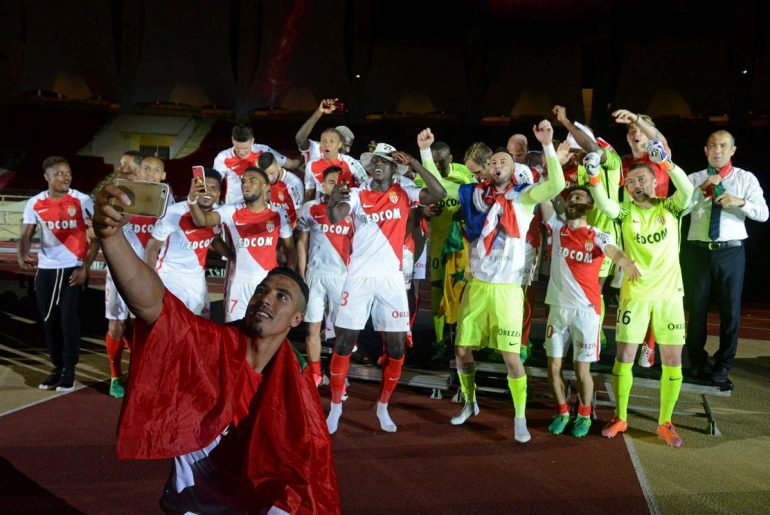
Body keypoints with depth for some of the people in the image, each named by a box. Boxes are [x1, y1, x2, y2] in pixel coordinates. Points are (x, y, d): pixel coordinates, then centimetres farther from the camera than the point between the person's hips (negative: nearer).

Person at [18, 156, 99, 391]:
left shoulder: (82, 201, -6)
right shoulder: (34, 203, 1)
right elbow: (26, 236, -5)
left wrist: (85, 267, -12)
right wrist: (22, 257, -27)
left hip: (74, 268, -3)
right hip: (45, 269, 3)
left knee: (68, 318, -7)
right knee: (49, 320, 8)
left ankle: (69, 370, 7)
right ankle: (57, 368, 22)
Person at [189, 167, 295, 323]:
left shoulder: (278, 214, -4)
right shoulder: (231, 211, -7)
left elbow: (290, 248, 4)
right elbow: (202, 220, -24)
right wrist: (192, 201, -44)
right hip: (239, 282, 0)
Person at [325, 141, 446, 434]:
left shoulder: (404, 193, 4)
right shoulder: (357, 194, 3)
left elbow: (439, 194, -11)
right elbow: (335, 217, -15)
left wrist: (413, 163, -13)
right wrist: (333, 201, -38)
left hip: (391, 278, 1)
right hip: (359, 277, 0)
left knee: (396, 348, 3)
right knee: (343, 343, 1)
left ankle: (383, 406, 22)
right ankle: (336, 406, 16)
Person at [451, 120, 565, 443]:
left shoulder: (524, 196, -3)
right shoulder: (475, 194, 5)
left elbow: (556, 185, -21)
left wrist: (547, 145, -29)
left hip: (507, 289, -3)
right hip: (476, 285, 4)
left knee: (511, 356, -4)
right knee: (462, 349, 10)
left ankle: (520, 419, 12)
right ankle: (469, 404, 32)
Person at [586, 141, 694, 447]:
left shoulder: (669, 208, 2)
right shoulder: (626, 212, 3)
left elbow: (687, 191, -19)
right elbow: (605, 206, -18)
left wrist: (665, 161, -32)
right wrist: (594, 176, -33)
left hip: (669, 294, 0)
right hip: (634, 294, 0)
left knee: (672, 360, 3)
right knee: (624, 357, 2)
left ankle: (665, 422, 20)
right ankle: (620, 418, 19)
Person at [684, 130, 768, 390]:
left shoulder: (746, 178, 3)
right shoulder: (694, 179, 5)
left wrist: (740, 201, -23)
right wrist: (702, 189, -20)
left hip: (731, 252, -1)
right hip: (699, 251, 1)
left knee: (730, 310, 5)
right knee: (697, 308, 10)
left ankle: (722, 366, 20)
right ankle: (696, 361, 28)